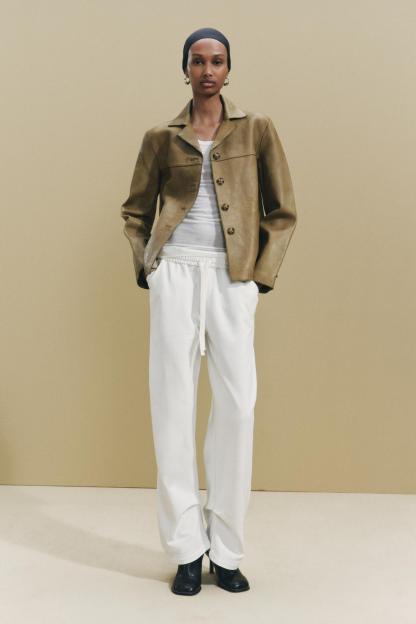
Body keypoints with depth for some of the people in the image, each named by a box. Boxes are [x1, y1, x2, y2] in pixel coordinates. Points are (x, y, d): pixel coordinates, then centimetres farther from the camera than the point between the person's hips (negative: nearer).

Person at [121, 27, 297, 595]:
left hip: (233, 277, 0)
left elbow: (282, 212, 9)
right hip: (175, 272, 1)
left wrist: (262, 275, 0)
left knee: (237, 406, -4)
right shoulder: (161, 137, 11)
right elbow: (135, 210, 18)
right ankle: (186, 548, 9)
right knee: (174, 404, -2)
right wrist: (144, 266, 5)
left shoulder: (257, 129, 9)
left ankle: (226, 551, 9)